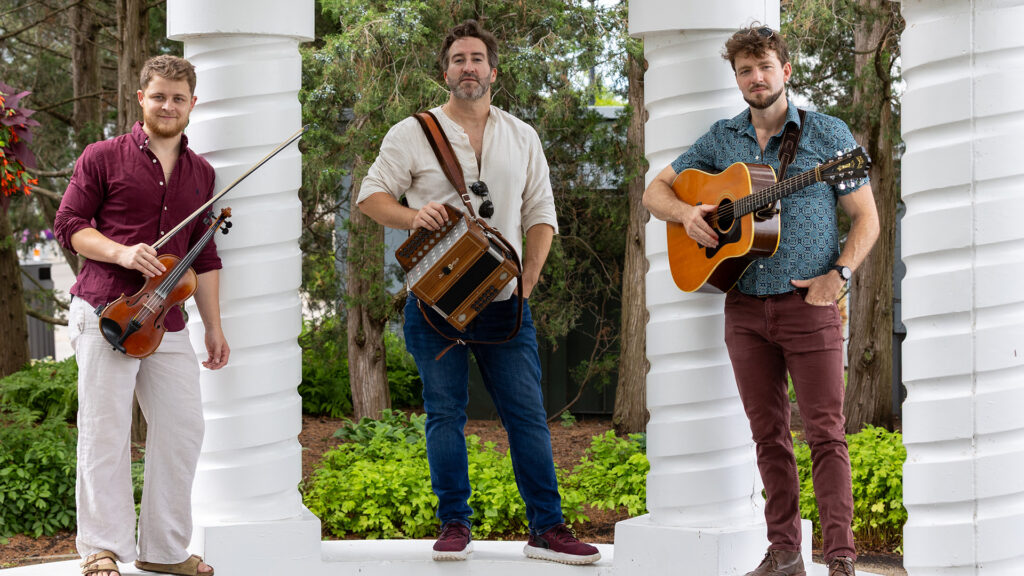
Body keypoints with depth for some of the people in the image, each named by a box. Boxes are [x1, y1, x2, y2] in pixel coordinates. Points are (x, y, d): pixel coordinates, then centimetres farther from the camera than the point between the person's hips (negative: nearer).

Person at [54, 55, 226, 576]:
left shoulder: (201, 174, 17)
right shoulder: (103, 158, 2)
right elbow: (69, 224, 1)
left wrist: (214, 327, 16)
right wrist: (121, 252, -15)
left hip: (167, 323, 5)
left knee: (183, 426, 4)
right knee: (105, 430, -4)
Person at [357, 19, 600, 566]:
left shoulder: (521, 137, 12)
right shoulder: (413, 133, 3)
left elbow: (541, 213, 13)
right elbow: (372, 194, 2)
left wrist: (528, 277, 1)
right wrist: (412, 216, -18)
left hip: (502, 303, 2)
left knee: (527, 413, -2)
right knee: (445, 412, 2)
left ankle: (547, 528, 2)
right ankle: (454, 525, 11)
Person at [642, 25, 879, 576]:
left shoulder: (828, 133, 1)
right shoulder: (721, 139, 10)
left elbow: (866, 218, 1)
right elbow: (655, 190, 15)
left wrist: (839, 275, -13)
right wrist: (686, 213, -6)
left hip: (809, 303, -4)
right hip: (745, 307, 4)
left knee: (825, 432, -6)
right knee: (769, 433, 7)